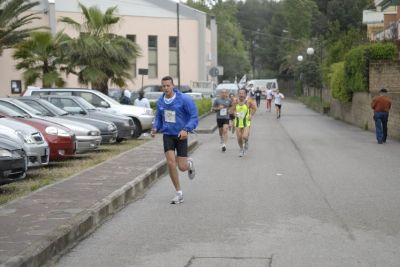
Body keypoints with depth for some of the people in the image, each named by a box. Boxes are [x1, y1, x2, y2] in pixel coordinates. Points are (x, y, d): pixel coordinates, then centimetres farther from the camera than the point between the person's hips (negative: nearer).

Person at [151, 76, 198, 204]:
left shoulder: (184, 99, -12)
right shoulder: (160, 101, 3)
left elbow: (194, 117, -11)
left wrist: (186, 129, -26)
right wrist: (155, 128, -2)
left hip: (181, 135, -3)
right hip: (167, 135, 3)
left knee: (182, 167, -3)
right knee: (170, 163, -11)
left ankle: (189, 164, 38)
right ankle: (179, 193, 2)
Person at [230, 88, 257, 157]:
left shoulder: (248, 102, -11)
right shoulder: (236, 102, -5)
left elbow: (254, 108, 4)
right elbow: (232, 109, 11)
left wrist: (251, 115, -6)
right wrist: (235, 113, -9)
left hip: (246, 122, -3)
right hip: (238, 122, 3)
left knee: (245, 137, -18)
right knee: (239, 138, 4)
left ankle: (246, 142, 18)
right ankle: (241, 149, 30)